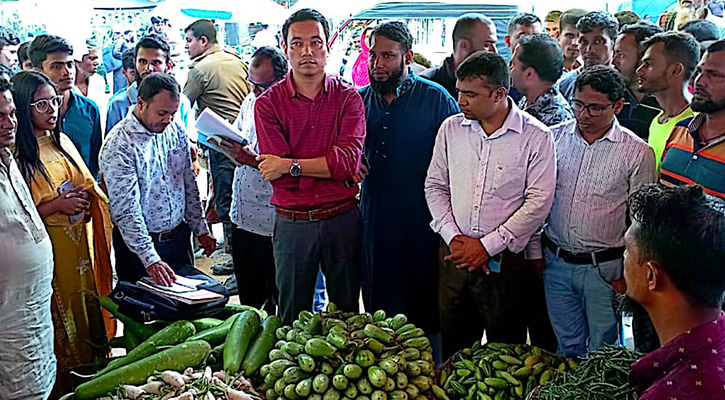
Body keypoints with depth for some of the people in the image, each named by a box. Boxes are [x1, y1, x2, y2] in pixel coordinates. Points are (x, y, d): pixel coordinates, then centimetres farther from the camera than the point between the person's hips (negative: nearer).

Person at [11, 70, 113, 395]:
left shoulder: (62, 142, 9)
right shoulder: (16, 154, -13)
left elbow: (90, 188, 19)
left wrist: (84, 198, -1)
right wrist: (57, 205, -20)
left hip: (80, 244, 6)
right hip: (48, 249, -6)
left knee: (88, 311, 14)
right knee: (61, 321, 6)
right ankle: (64, 388, 23)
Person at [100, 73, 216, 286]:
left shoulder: (176, 130, 1)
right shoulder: (118, 145, -19)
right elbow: (126, 210, -22)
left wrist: (200, 229, 10)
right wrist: (150, 259, -28)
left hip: (179, 236, 6)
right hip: (138, 243, -6)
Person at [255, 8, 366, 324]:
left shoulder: (348, 98, 0)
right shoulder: (268, 103, -1)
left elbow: (349, 158, -15)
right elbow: (276, 175, -11)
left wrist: (291, 165, -17)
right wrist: (333, 167, -13)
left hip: (343, 219, 0)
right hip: (292, 224, 0)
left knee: (347, 313, 15)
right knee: (292, 318, 14)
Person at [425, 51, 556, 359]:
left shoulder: (535, 137, -7)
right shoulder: (451, 128, 6)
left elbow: (539, 202, -10)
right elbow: (435, 186, 9)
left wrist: (487, 245, -13)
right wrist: (453, 236, -4)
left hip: (505, 258, -3)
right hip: (454, 254, 4)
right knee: (452, 345, 13)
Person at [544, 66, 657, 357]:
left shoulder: (637, 153, -7)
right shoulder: (554, 137, 1)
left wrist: (628, 274, -5)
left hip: (604, 268, -2)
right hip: (556, 262, 3)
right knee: (567, 347, 17)